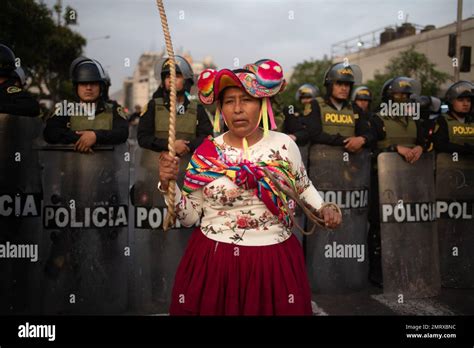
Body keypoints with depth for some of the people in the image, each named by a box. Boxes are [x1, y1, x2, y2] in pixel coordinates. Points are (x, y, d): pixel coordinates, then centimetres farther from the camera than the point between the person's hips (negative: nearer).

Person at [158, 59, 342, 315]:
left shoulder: (284, 144, -3)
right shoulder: (206, 154, -4)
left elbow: (303, 186, 15)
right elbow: (189, 217, -1)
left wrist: (322, 208, -2)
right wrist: (168, 184, -14)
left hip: (274, 259, 1)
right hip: (214, 260, 0)